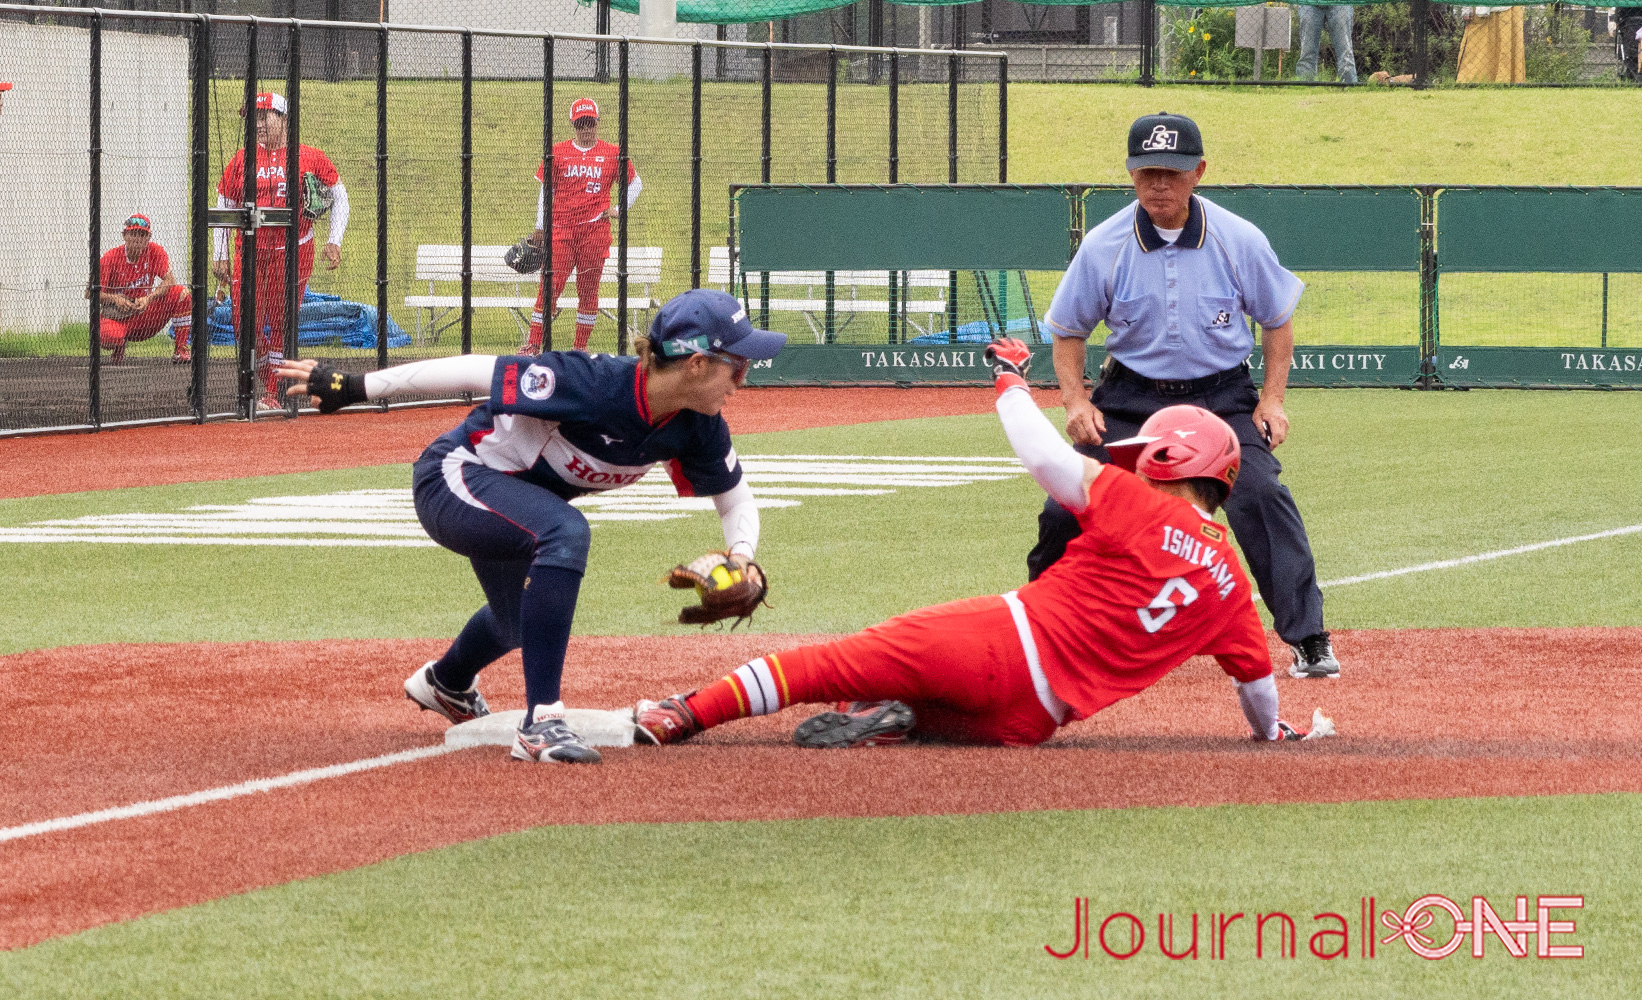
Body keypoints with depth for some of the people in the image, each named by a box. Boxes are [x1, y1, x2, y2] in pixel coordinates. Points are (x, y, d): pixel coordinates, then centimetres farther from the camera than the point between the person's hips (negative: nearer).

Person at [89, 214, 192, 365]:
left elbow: (169, 280, -16)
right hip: (118, 317, -2)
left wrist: (149, 298, -33)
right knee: (108, 335, -39)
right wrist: (114, 299, -31)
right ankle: (119, 347, 3)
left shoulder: (155, 252, -5)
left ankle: (180, 350, -13)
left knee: (181, 294, -21)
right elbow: (90, 292, -12)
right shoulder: (112, 257, -11)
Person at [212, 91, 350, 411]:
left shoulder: (309, 157, 2)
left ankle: (273, 394, 5)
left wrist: (334, 241, 2)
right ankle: (267, 381, 14)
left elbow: (339, 194, 10)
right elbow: (223, 207, 13)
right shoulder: (242, 159, 7)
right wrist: (219, 255, 8)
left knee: (281, 324, -1)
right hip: (250, 252, 2)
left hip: (294, 251, -2)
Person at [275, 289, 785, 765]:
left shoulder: (698, 429, -15)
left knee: (523, 623, 31)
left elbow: (736, 502, 1)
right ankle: (541, 722, -34)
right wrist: (353, 387, -30)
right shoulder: (596, 384, -36)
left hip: (511, 498, 8)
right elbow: (474, 373, -31)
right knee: (564, 531, -37)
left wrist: (741, 558, -21)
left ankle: (446, 682, 67)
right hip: (454, 479, -8)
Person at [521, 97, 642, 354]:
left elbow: (635, 183, 18)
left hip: (595, 230, 1)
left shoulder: (612, 154, 5)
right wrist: (540, 227, 7)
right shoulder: (558, 152, 5)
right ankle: (533, 343, -6)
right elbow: (545, 189, 10)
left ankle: (581, 348, 13)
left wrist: (619, 209, 6)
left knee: (589, 289, 5)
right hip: (561, 229, -1)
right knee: (551, 286, -8)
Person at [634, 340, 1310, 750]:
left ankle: (689, 713, -10)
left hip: (1005, 641, -5)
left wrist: (1010, 376, 4)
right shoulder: (1231, 582, 11)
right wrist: (1271, 732, 41)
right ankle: (894, 722, -10)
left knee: (836, 662, 0)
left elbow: (1049, 460, -12)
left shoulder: (1137, 507, -2)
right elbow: (1255, 675, 21)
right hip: (1033, 720, 5)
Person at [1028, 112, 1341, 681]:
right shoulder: (1103, 246, -8)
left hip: (1221, 395, -1)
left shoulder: (1240, 241, -10)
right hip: (1130, 397, 1)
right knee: (1067, 508, -9)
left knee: (1262, 494, -23)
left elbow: (1278, 320, 5)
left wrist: (1271, 399, -6)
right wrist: (1075, 400, -9)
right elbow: (1069, 330, 5)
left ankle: (1308, 640, -17)